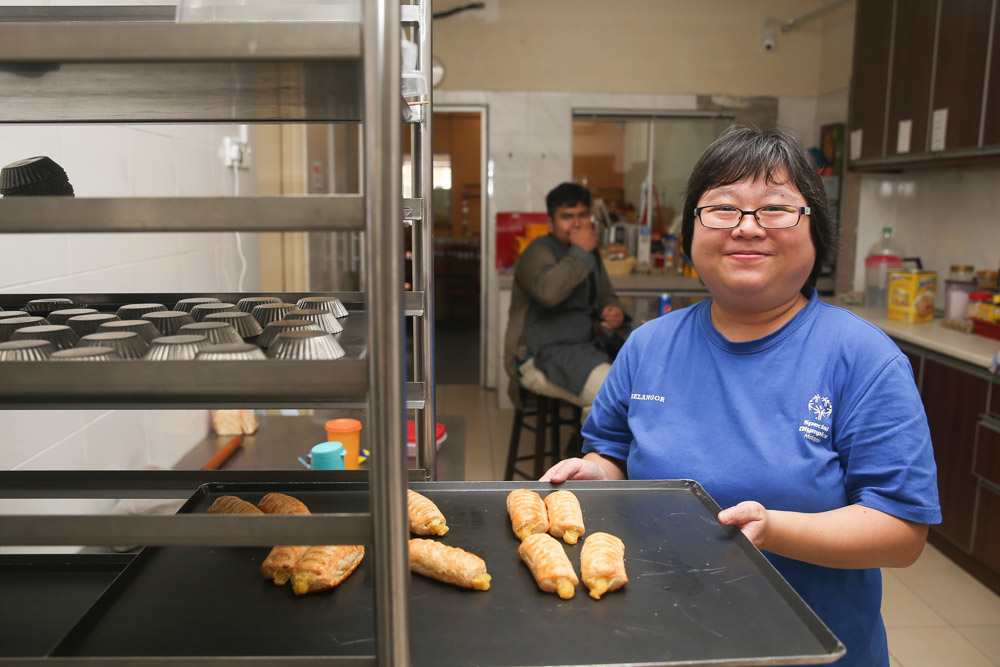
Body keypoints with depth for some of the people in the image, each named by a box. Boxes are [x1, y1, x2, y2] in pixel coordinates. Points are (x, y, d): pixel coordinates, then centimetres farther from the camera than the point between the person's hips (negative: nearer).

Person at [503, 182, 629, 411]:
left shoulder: (590, 251, 16)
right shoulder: (539, 252, -9)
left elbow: (606, 295, 28)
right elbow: (548, 292, -31)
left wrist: (615, 311, 4)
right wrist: (580, 252, -19)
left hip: (587, 344, 8)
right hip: (541, 357, -8)